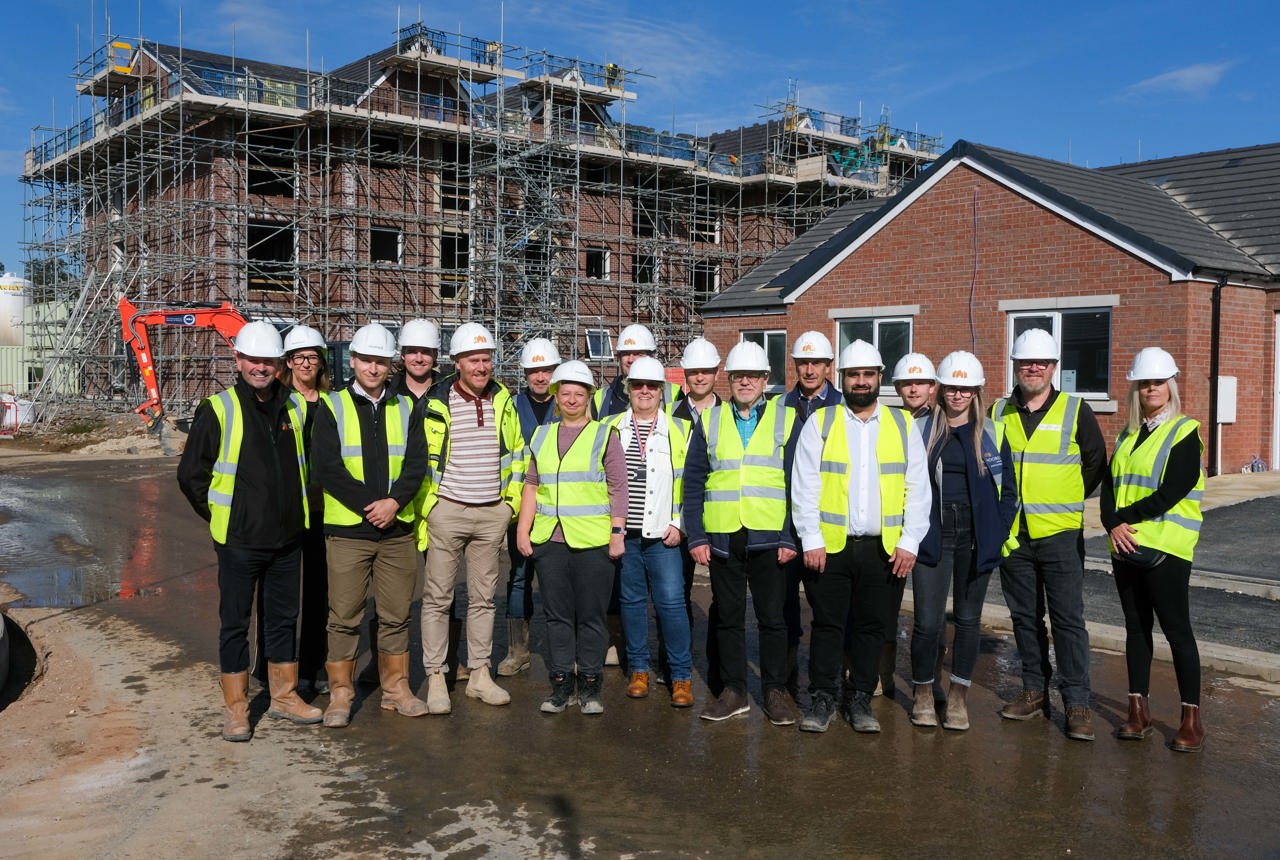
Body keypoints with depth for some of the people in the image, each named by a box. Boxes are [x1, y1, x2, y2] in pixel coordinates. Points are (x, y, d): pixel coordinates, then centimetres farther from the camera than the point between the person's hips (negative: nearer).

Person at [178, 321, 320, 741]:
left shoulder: (295, 407, 5)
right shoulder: (218, 410, -8)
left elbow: (308, 464, 19)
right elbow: (191, 474, -2)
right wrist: (220, 518, 1)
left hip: (287, 537, 4)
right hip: (239, 540, -4)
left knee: (284, 618, 14)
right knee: (235, 623, 5)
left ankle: (284, 697, 26)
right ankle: (235, 708, 16)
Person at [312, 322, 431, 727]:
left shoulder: (407, 409, 9)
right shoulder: (332, 408, 0)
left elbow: (416, 463, 1)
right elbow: (327, 468, -8)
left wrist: (393, 502, -15)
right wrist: (369, 506, -14)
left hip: (397, 528, 3)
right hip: (347, 530, -3)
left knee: (396, 614, 10)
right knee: (345, 616, 2)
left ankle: (396, 687, 23)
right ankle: (340, 693, 14)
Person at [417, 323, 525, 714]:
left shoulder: (502, 400, 5)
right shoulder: (436, 403, -7)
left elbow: (515, 453, 15)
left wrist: (512, 501, 10)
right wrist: (420, 512, -5)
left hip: (492, 513, 4)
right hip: (447, 511, -4)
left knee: (483, 597, 11)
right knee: (438, 597, 1)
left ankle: (480, 674, 20)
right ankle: (436, 678, 10)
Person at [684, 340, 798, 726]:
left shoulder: (786, 419, 3)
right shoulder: (710, 421, 8)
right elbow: (693, 482, 5)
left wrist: (790, 537, -7)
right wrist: (696, 535, -3)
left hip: (769, 538, -2)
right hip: (721, 538, 2)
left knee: (772, 618, 5)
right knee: (728, 617, 10)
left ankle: (775, 691, 18)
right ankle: (733, 691, 21)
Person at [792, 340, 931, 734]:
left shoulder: (904, 425, 7)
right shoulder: (819, 423, 3)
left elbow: (918, 488, 5)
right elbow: (805, 487, -1)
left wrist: (909, 541, -3)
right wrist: (812, 540, -9)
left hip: (884, 548, 2)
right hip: (830, 546, -1)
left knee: (871, 626, 9)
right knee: (827, 624, 4)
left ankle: (861, 699, 22)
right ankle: (822, 698, 17)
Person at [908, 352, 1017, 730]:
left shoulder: (992, 433, 6)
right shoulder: (921, 430, 5)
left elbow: (1008, 488, 8)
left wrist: (1001, 533, -2)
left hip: (976, 538, 1)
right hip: (932, 537, -1)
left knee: (968, 619, 8)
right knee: (928, 621, -5)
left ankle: (958, 698, 19)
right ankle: (923, 694, 14)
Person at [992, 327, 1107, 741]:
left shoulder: (1075, 411, -1)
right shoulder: (998, 413, 7)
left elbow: (1096, 463, 6)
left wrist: (1067, 500, 4)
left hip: (1060, 534, -3)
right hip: (1013, 535, 3)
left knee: (1068, 618, -3)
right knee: (1025, 617, 11)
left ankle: (1077, 701, 4)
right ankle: (1034, 690, 22)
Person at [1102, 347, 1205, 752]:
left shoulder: (1185, 432, -5)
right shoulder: (1128, 434, 14)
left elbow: (1170, 493, -15)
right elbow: (1109, 485, 8)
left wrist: (1126, 516, -11)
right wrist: (1113, 524, -9)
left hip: (1165, 548, -6)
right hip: (1125, 547, 6)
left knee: (1177, 629, -1)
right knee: (1136, 627, 10)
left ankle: (1192, 719, 7)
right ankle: (1139, 711, 17)